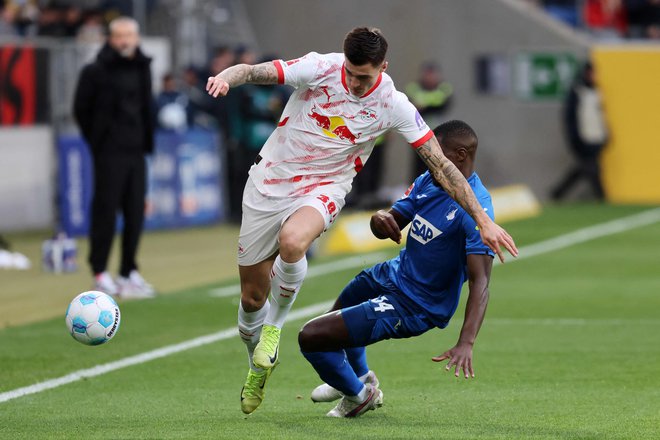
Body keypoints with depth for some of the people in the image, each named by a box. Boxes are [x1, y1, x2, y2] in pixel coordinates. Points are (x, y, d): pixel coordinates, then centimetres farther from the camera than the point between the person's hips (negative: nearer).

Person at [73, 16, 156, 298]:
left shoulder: (142, 68, 11)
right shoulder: (96, 71, -7)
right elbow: (81, 109, -3)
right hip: (109, 155, -6)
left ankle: (129, 272, 14)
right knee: (105, 212, -5)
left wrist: (146, 142, 12)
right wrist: (98, 141, 0)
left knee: (135, 214, 7)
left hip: (136, 152, 6)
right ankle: (100, 273, 1)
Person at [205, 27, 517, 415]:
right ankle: (258, 366, 37)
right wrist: (225, 77, -42)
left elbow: (441, 165, -8)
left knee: (292, 241, -36)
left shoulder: (393, 106, -13)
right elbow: (254, 72, -17)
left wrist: (484, 221, -10)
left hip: (323, 189, -1)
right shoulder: (319, 68, -14)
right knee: (252, 296, 5)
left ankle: (276, 324, -7)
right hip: (271, 180, 1)